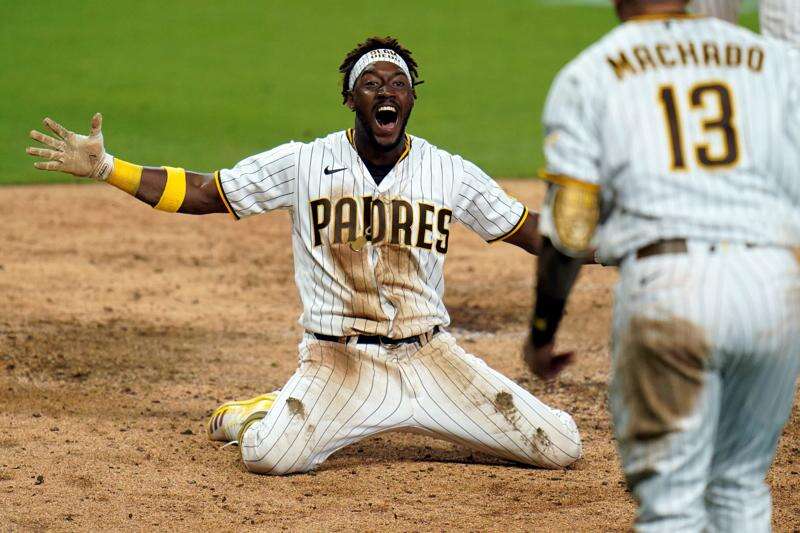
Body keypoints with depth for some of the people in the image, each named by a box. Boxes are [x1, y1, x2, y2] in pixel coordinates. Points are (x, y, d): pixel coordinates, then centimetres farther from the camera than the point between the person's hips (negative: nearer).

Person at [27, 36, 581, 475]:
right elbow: (199, 193, 1)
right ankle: (276, 411, 10)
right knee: (269, 456, -31)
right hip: (338, 361, -3)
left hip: (430, 356, 3)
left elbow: (532, 232, 10)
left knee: (561, 448, -8)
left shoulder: (451, 172, 4)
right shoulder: (304, 163, -1)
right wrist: (105, 169, -9)